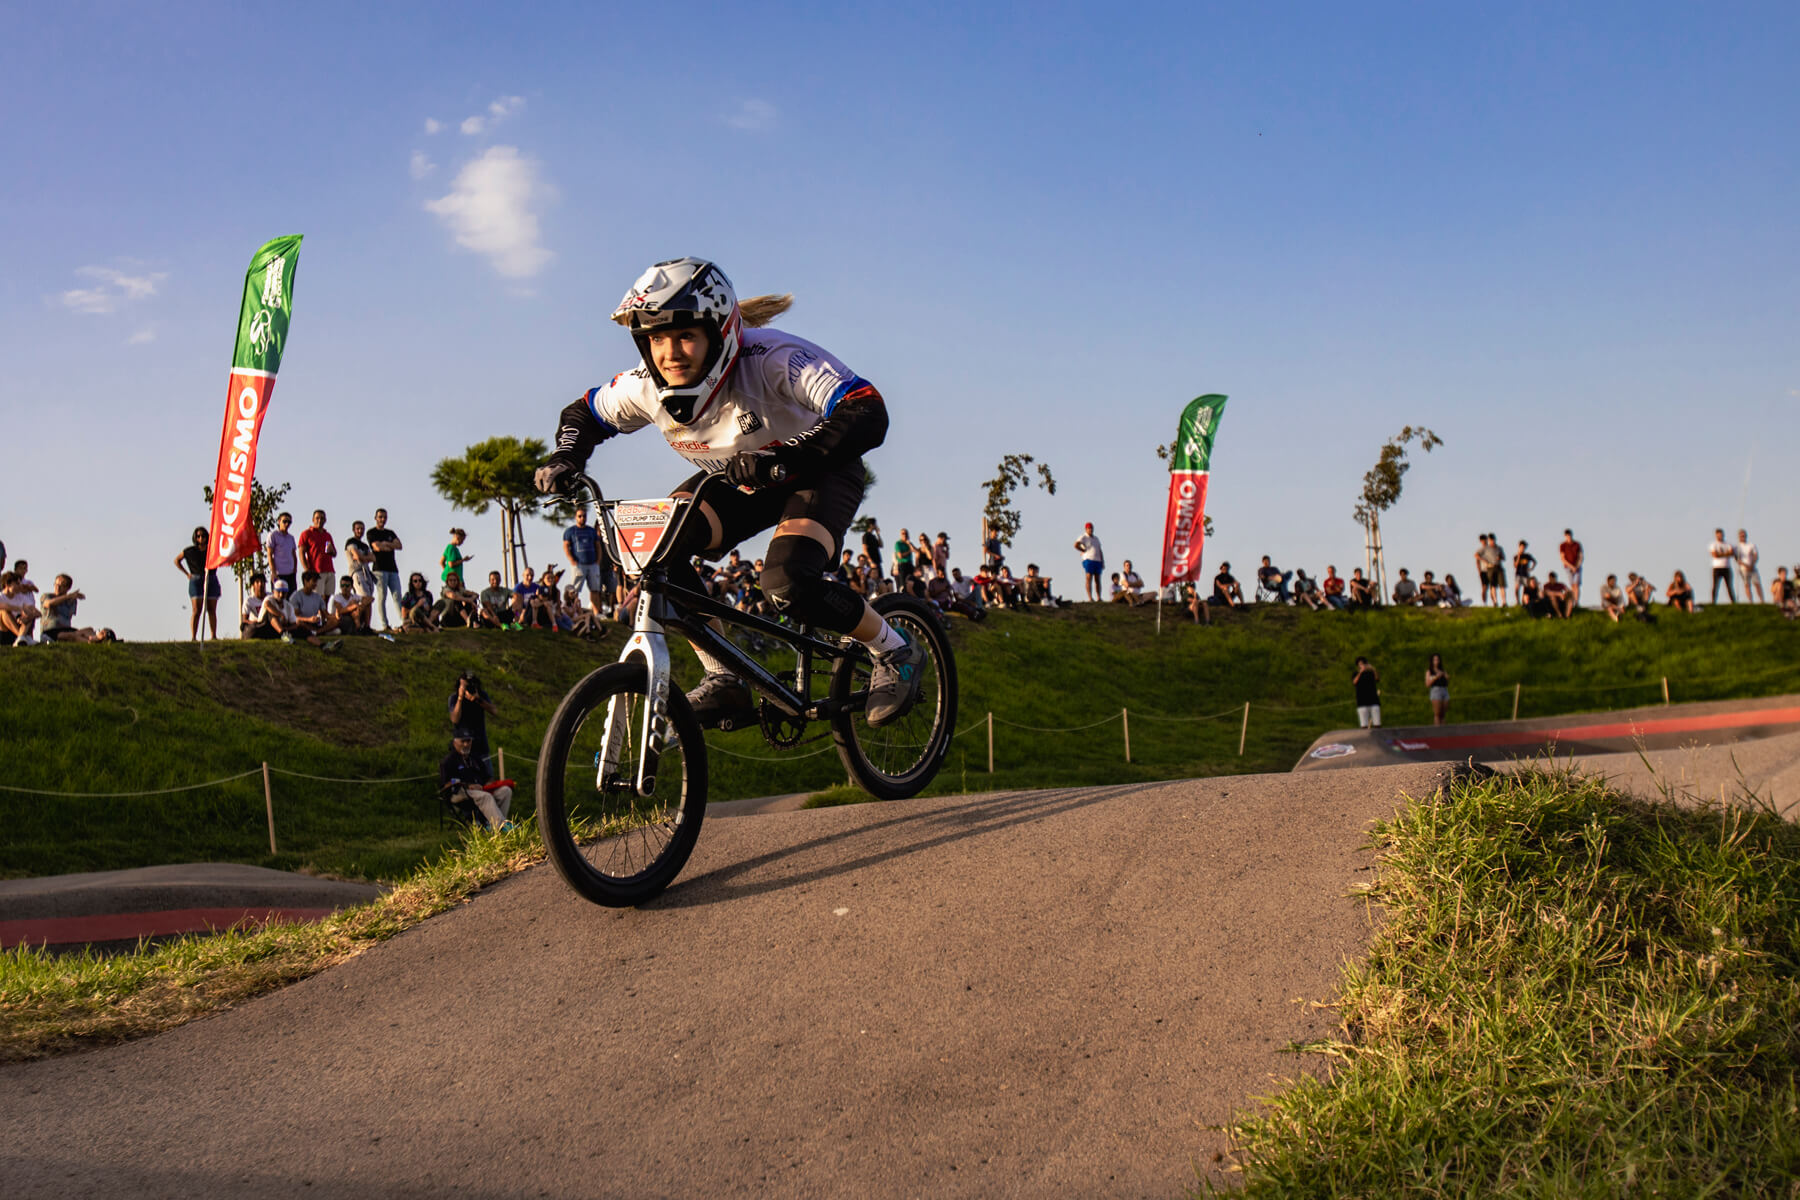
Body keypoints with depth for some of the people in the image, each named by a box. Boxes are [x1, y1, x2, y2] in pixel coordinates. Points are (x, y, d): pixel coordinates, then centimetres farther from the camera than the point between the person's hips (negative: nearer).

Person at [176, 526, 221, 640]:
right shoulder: (190, 551, 2)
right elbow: (177, 560, 16)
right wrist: (187, 574, 6)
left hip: (212, 581, 2)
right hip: (196, 581, -2)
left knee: (212, 610, 1)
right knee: (196, 611, -9)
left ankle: (214, 636, 3)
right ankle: (193, 637, -12)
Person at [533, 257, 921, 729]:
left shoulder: (773, 359, -35)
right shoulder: (645, 388, -19)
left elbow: (867, 416, -47)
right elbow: (584, 414, 3)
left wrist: (782, 457, -59)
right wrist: (564, 457, -19)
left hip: (818, 475, -5)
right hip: (740, 479, 5)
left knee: (788, 585, -30)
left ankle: (895, 652, -2)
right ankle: (723, 682, -5)